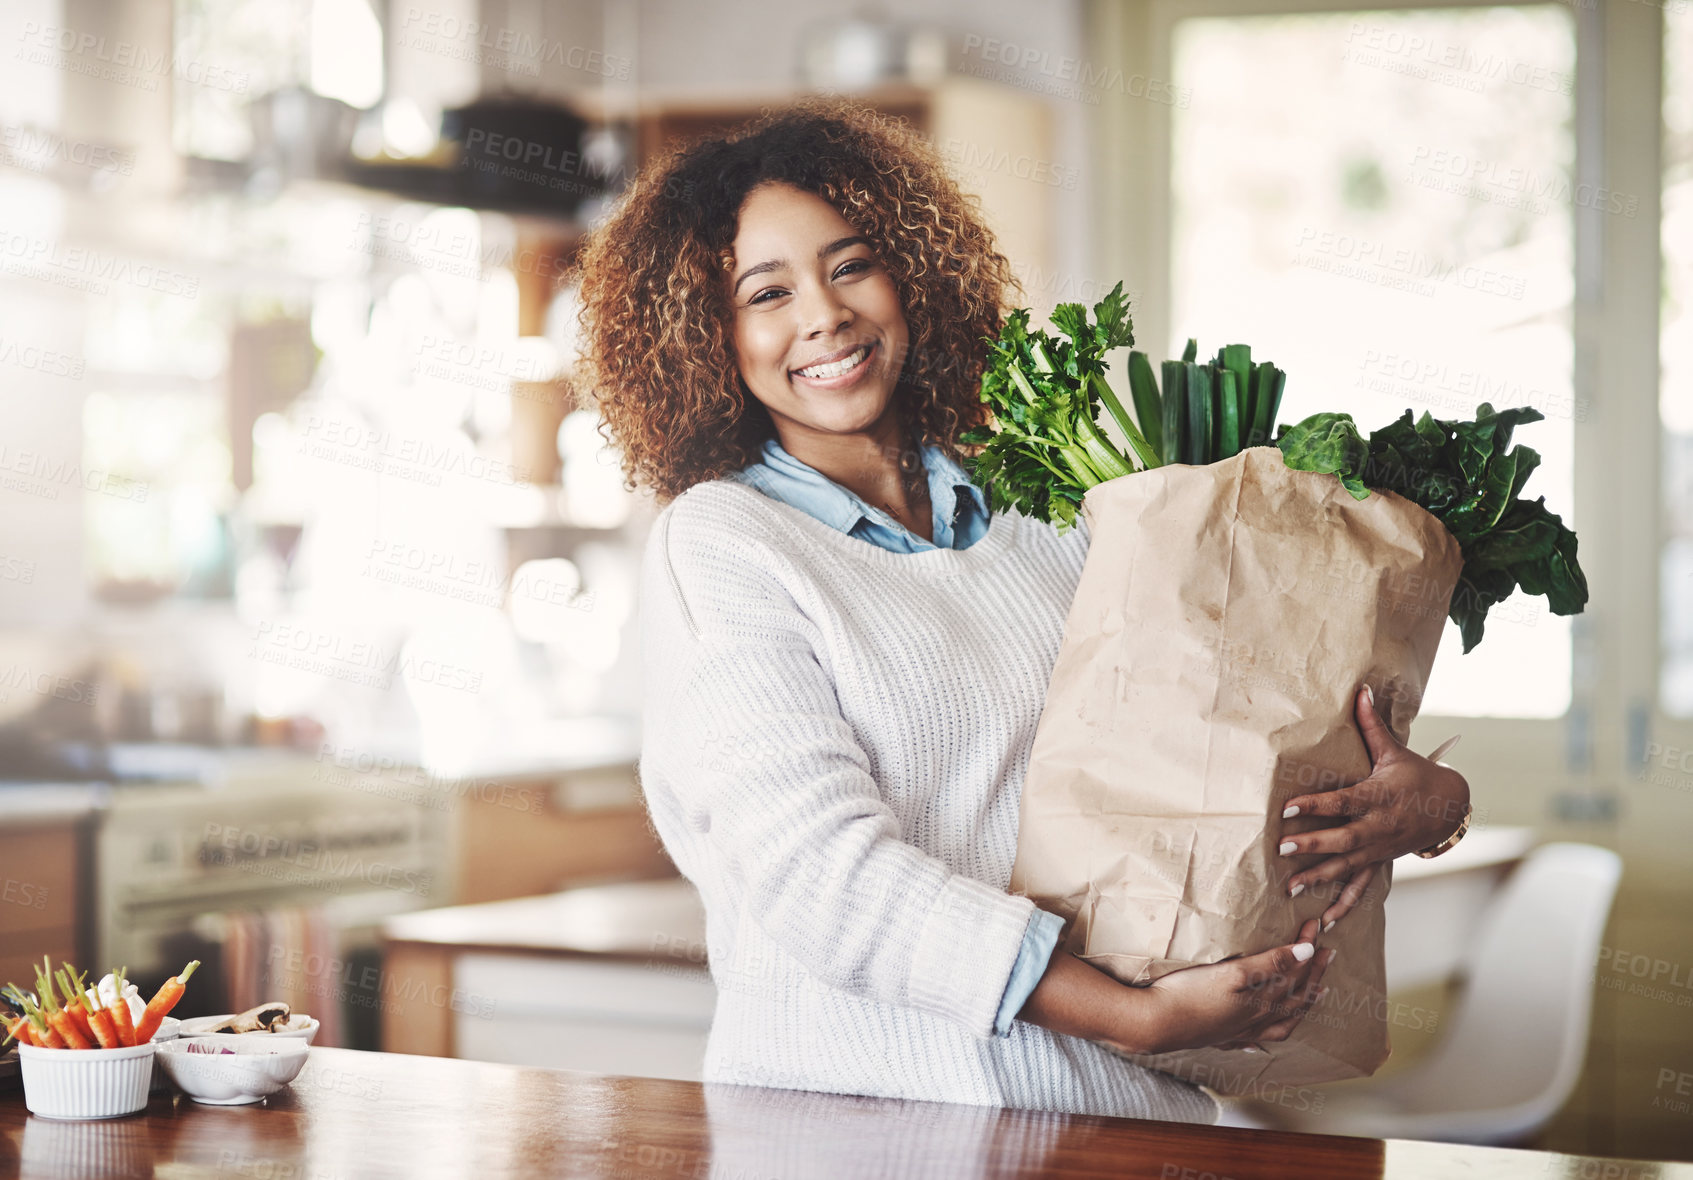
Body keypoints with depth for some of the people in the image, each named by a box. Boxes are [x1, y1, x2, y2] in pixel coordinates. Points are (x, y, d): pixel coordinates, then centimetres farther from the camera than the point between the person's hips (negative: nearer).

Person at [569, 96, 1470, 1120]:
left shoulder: (1037, 507, 14)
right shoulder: (719, 543, 0)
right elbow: (818, 874, -12)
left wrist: (1417, 798, -9)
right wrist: (1138, 1016, -18)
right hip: (857, 1097, -3)